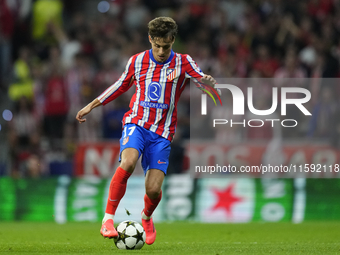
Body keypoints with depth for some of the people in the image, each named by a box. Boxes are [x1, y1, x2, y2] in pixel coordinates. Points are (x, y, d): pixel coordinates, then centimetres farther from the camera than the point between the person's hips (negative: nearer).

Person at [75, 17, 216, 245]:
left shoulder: (183, 63, 0)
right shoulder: (137, 61, 6)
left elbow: (204, 81, -9)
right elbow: (121, 86, 22)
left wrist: (208, 82, -34)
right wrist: (92, 105, 23)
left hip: (162, 133, 0)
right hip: (136, 124, 0)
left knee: (153, 189, -9)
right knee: (128, 162, -32)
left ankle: (146, 218, 28)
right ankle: (108, 220, -26)